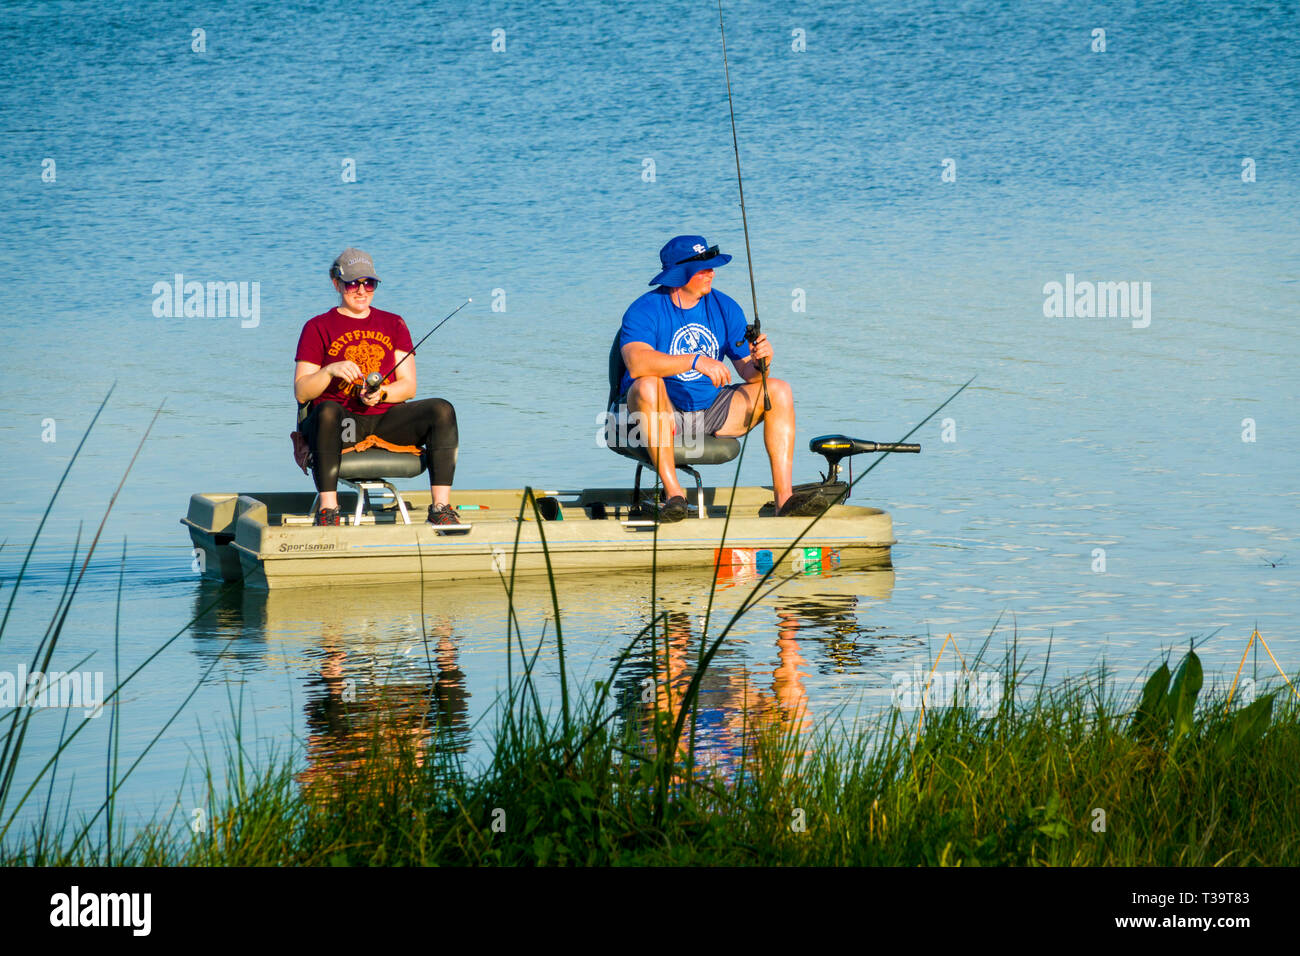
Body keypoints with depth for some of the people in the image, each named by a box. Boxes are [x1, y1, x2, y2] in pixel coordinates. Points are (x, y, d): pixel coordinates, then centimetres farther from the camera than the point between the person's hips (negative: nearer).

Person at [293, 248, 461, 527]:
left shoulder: (393, 324, 19)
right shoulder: (318, 327, 9)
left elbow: (409, 386, 9)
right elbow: (301, 393, 1)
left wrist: (381, 393, -12)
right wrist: (330, 371, -18)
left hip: (386, 420, 3)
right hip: (342, 421, -3)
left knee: (441, 410, -22)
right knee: (327, 411, -38)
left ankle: (441, 507, -27)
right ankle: (327, 510, -39)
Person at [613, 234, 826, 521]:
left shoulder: (725, 308, 3)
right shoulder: (644, 311, -14)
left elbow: (747, 372, 2)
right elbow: (637, 363, -33)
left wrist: (759, 362, -23)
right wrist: (695, 361, -41)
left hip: (710, 411, 5)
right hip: (660, 413, -5)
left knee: (779, 391, -11)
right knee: (648, 386, -37)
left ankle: (784, 497, -21)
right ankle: (673, 493, -36)